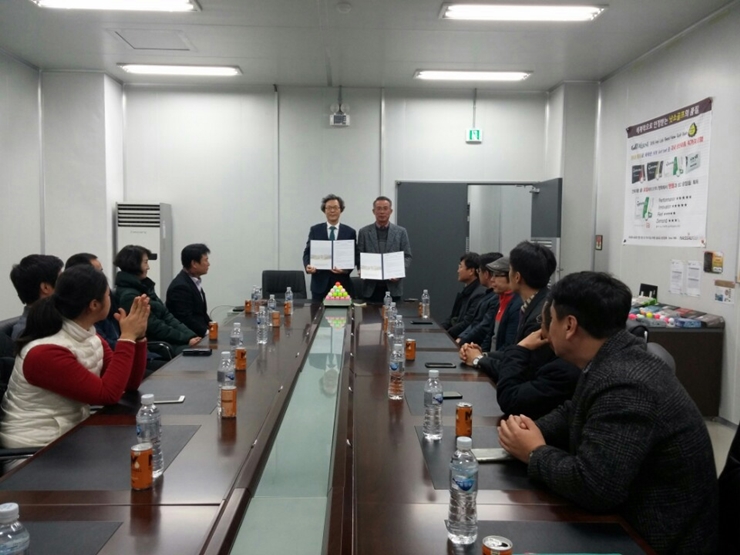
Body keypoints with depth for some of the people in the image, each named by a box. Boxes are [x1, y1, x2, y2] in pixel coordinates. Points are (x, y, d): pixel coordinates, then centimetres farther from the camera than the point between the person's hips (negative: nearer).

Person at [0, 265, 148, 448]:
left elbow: (131, 384, 0)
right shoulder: (46, 352, -23)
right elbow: (108, 394, -26)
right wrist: (127, 337, -23)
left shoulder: (92, 339, 2)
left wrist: (138, 336, -10)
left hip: (71, 433, 8)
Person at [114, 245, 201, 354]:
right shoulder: (129, 296, -15)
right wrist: (187, 338, -16)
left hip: (163, 340, 8)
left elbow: (165, 315, 7)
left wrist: (191, 335, -3)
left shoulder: (144, 287, 12)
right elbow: (155, 327, -17)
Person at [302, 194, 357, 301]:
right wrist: (308, 265, -16)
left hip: (342, 283, 0)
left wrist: (346, 269, -16)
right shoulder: (315, 230, 7)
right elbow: (307, 252, 5)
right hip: (320, 282, 0)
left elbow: (354, 256, 4)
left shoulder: (350, 232, 6)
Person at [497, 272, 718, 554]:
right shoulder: (614, 361, 1)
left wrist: (535, 453, -15)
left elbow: (590, 487, -33)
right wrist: (534, 430, -5)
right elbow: (574, 413, 14)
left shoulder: (623, 385, -29)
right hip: (629, 515, 8)